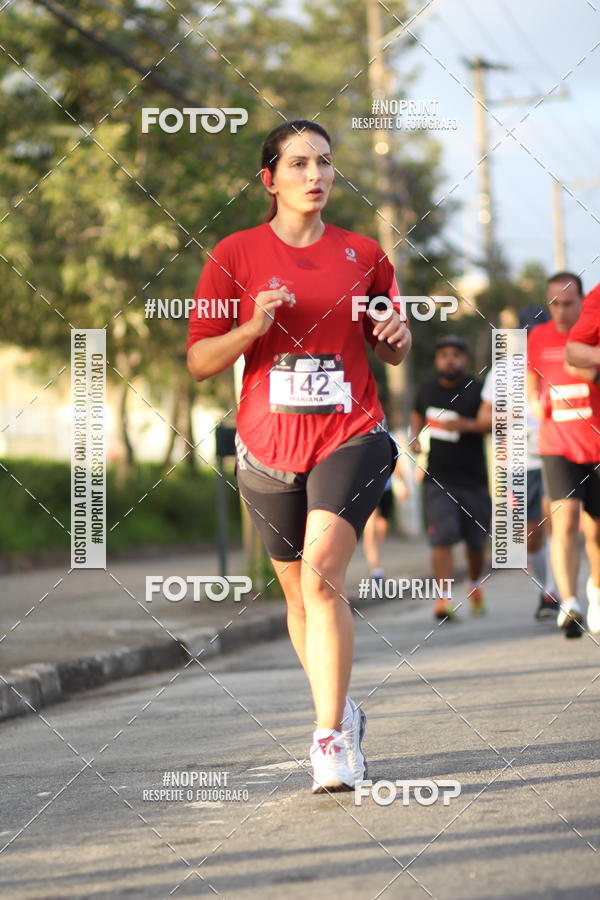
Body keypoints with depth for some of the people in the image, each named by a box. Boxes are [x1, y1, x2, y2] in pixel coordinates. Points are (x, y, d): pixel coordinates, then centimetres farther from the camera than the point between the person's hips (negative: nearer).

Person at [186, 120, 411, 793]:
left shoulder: (363, 255, 6)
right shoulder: (234, 256, 2)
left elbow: (390, 353, 19)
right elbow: (199, 361, 1)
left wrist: (397, 336, -4)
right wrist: (254, 327, -16)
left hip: (351, 436, -1)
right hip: (268, 446, 2)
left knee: (321, 575, -21)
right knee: (299, 594, 13)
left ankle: (332, 737, -20)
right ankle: (339, 709, 36)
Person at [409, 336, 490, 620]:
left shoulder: (477, 390, -5)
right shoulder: (427, 390, 7)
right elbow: (417, 414, 27)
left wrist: (467, 425, -25)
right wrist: (415, 437, 8)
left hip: (472, 479, -1)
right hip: (437, 479, 1)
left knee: (475, 540, 9)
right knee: (442, 537, -14)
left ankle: (476, 584, 37)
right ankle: (444, 597, -18)